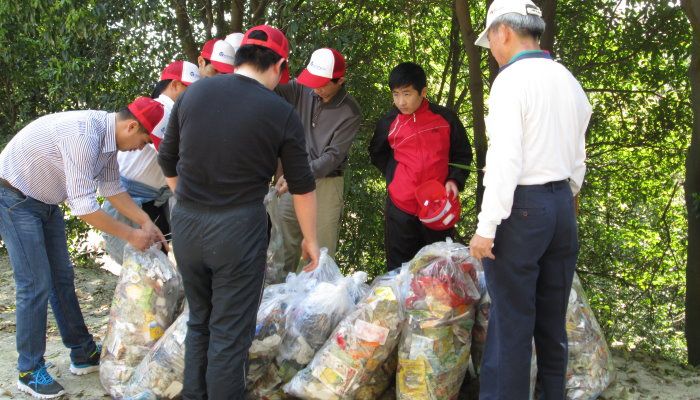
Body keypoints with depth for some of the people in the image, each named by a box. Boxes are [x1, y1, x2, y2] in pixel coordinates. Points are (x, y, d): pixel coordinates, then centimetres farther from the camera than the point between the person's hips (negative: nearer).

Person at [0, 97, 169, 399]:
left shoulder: (107, 135, -3)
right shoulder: (84, 135, -32)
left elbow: (112, 188, 8)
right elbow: (83, 207, -31)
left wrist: (146, 223, 0)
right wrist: (130, 235, -22)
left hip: (45, 201, 9)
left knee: (62, 277, 13)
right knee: (36, 286, -7)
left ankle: (82, 354, 24)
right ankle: (29, 371, 7)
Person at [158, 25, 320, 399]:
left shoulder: (193, 93, 3)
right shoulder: (281, 113, -6)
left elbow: (167, 161, 11)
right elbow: (302, 186, 1)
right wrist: (310, 239, 14)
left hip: (185, 224, 5)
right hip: (238, 228, -4)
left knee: (198, 322, 21)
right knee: (231, 333, 6)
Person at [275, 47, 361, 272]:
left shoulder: (350, 113, -13)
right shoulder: (302, 90, -4)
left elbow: (333, 156, -15)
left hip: (326, 183, -3)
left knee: (322, 249, 2)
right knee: (285, 242, 11)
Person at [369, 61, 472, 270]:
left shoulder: (445, 118, -2)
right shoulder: (388, 122, 1)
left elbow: (462, 153, 8)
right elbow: (377, 154, 18)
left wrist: (455, 179, -7)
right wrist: (393, 174, 5)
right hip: (400, 207, 1)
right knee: (399, 268, 8)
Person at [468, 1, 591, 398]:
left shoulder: (511, 80, -12)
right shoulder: (569, 81, 12)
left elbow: (505, 160, -19)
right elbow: (578, 159, 16)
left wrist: (487, 227, -17)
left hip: (523, 205, -8)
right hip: (562, 202, 8)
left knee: (511, 319, -1)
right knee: (553, 316, 15)